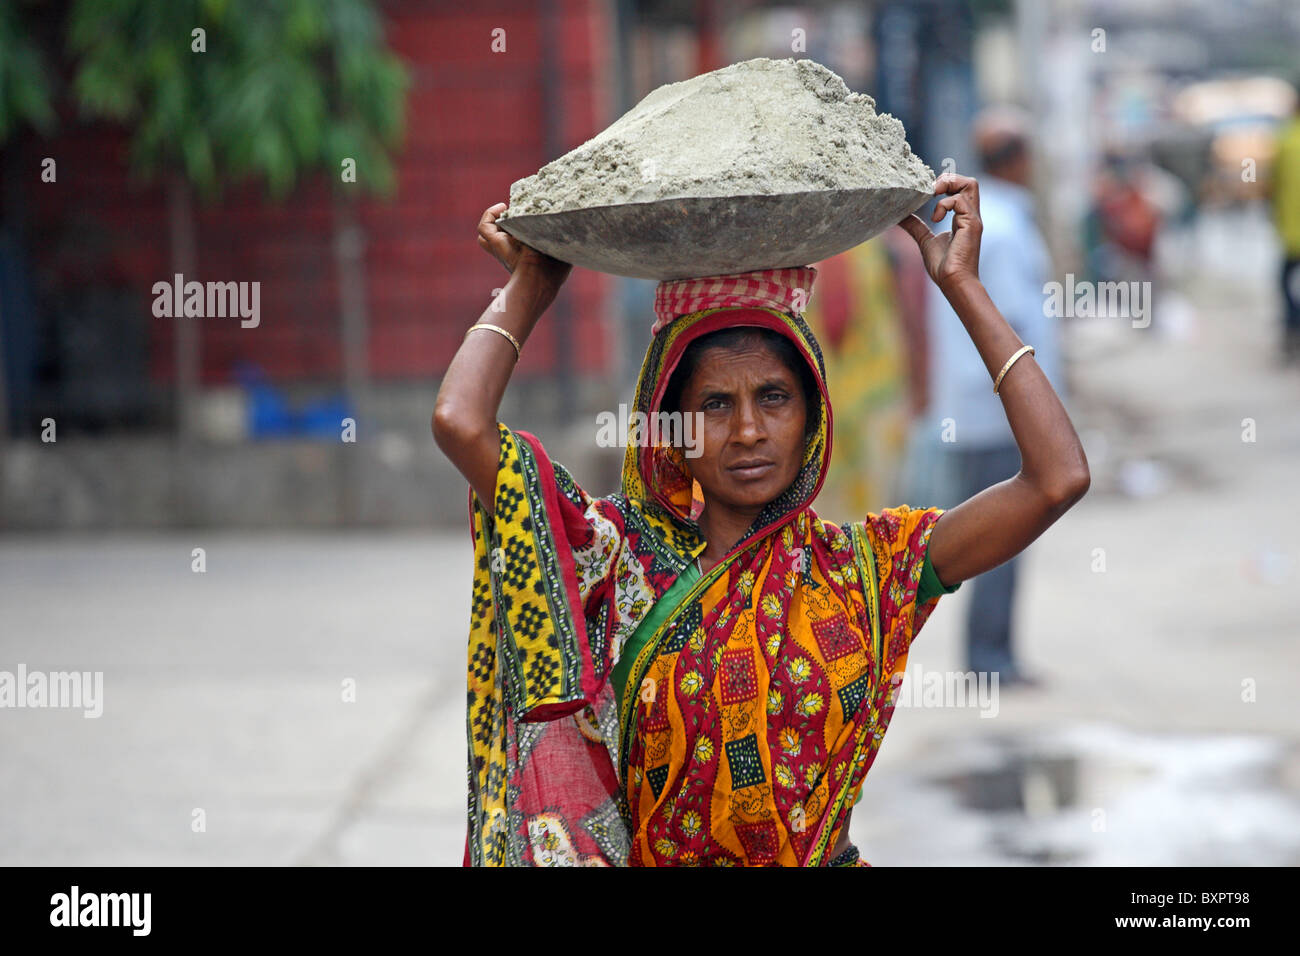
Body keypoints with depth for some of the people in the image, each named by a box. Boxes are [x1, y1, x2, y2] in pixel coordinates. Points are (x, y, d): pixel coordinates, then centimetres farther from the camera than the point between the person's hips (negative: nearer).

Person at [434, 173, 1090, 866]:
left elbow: (1058, 480, -4)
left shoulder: (866, 568, 3)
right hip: (652, 859, 0)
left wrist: (962, 286, 1)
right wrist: (529, 289, 7)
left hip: (827, 858, 0)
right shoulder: (620, 561, 1)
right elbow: (460, 421, -8)